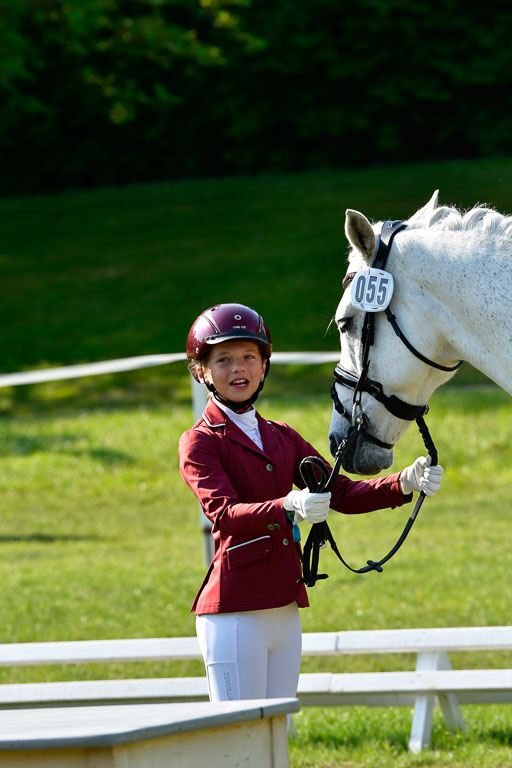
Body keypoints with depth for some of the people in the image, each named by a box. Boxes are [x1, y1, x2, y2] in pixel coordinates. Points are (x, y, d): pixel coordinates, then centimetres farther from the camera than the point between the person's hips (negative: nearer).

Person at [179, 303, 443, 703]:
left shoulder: (282, 438, 19)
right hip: (234, 613, -7)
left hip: (285, 610, 7)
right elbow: (224, 514, -20)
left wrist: (405, 482, -7)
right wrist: (289, 507, -38)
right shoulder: (200, 442, -3)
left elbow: (341, 493, 10)